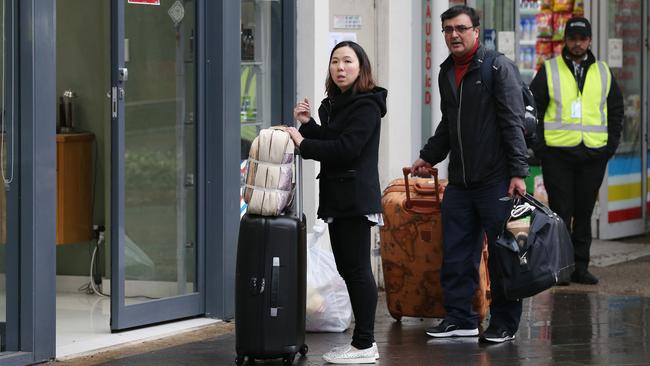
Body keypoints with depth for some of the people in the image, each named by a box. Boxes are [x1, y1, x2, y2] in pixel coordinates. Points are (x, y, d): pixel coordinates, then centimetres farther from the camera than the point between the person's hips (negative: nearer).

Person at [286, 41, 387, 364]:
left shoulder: (366, 105, -11)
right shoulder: (334, 103, 17)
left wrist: (303, 143, -13)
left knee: (357, 268, -8)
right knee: (347, 268, 10)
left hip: (356, 197, -9)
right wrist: (307, 124, 3)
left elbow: (345, 148, -19)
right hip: (337, 197, 9)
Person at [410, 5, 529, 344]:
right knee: (455, 253, 7)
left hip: (495, 179, -7)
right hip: (459, 181, 7)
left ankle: (505, 324, 8)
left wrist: (518, 172, -16)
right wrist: (428, 157, 24)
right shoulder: (447, 72, 15)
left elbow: (513, 123, -11)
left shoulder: (498, 67, -6)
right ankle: (459, 317, 17)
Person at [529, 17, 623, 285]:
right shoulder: (549, 71, 4)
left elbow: (616, 109, 17)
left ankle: (580, 266, 11)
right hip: (557, 154, -2)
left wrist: (611, 144, 6)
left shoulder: (603, 73, 12)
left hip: (593, 154, 2)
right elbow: (532, 108, 4)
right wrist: (539, 145, -4)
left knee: (584, 212, 6)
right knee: (560, 212, -3)